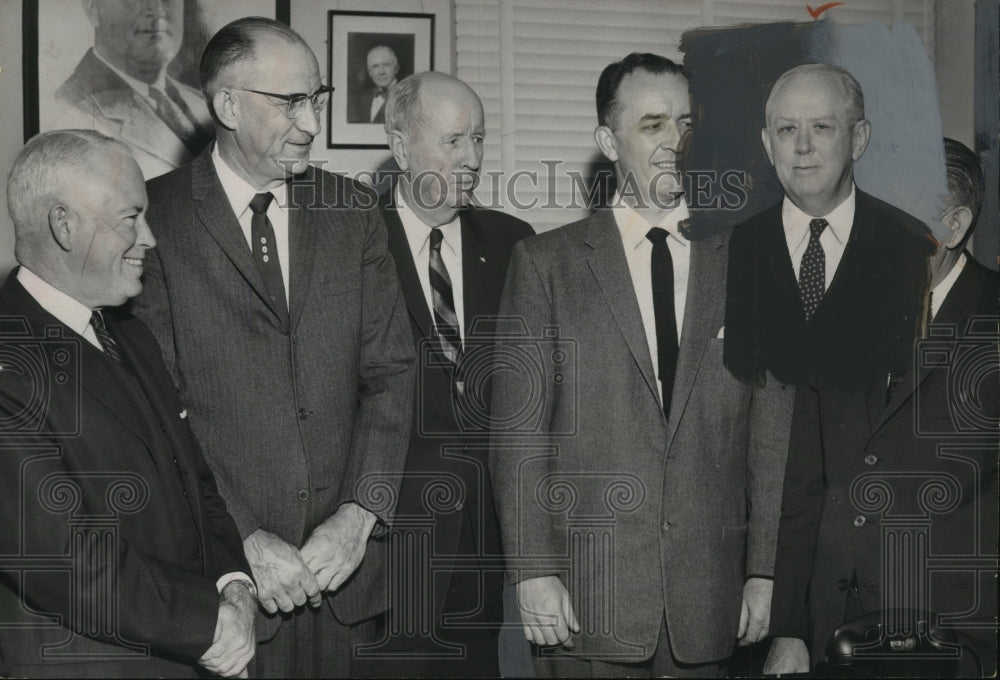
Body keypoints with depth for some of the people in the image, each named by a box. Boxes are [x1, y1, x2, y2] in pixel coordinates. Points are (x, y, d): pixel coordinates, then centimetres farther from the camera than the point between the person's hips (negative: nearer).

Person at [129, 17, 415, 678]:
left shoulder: (352, 211, 8)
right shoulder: (153, 218, -4)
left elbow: (391, 370, 4)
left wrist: (360, 513, -7)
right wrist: (239, 538, -14)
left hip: (342, 558, 3)